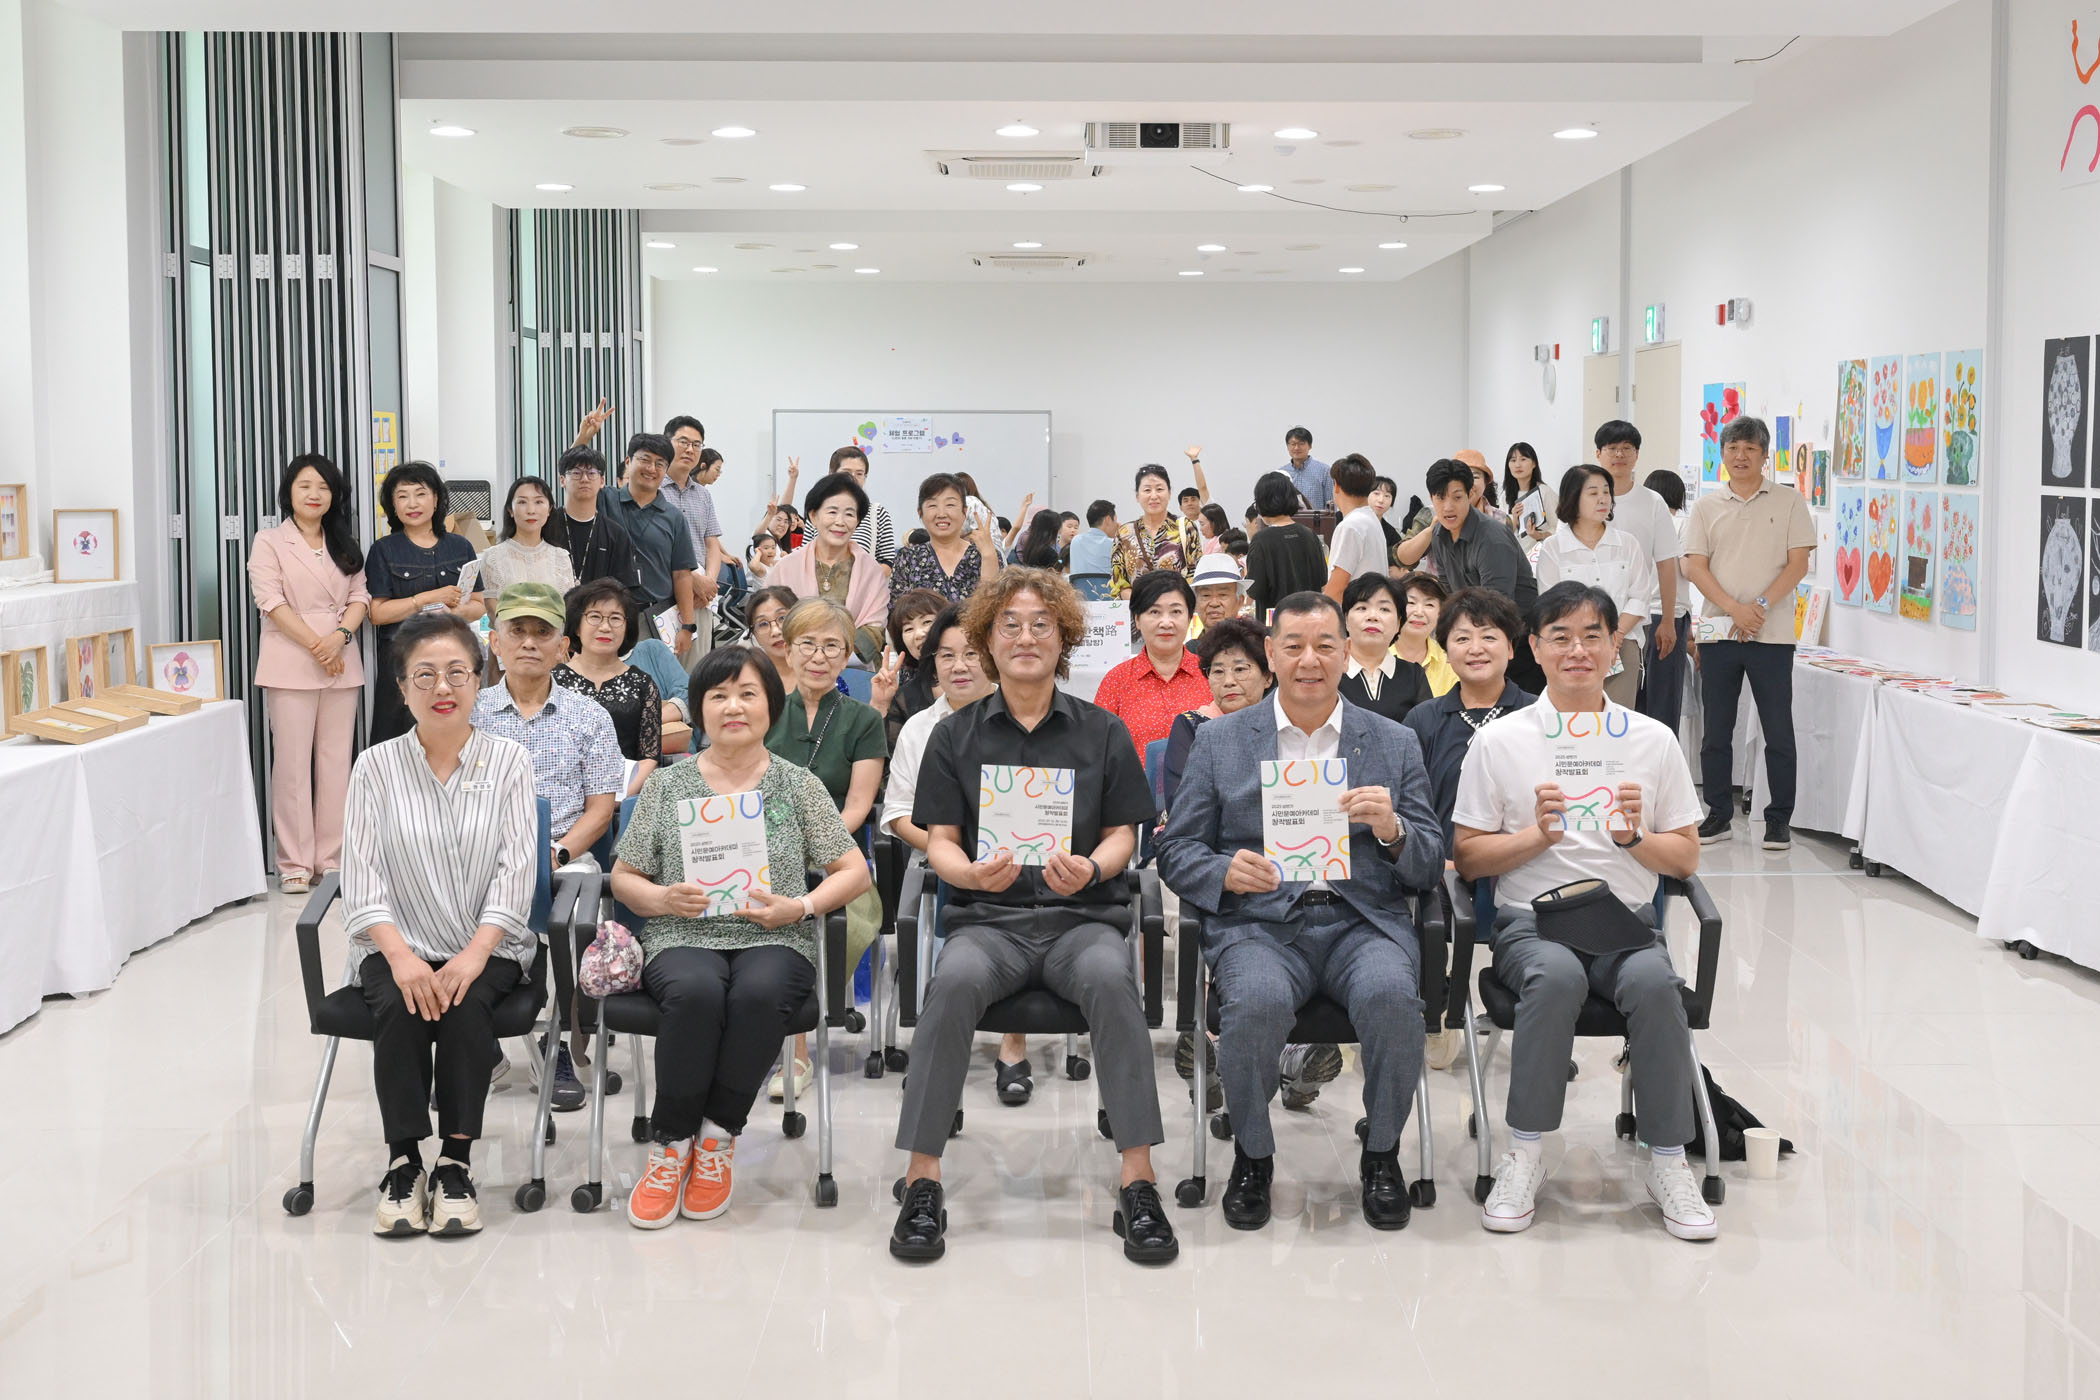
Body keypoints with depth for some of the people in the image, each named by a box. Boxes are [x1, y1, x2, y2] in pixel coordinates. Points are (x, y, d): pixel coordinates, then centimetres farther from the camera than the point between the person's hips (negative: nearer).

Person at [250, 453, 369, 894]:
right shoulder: (270, 542, 2)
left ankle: (332, 858, 10)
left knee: (336, 762, 4)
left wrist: (341, 637, -11)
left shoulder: (345, 546, 16)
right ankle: (295, 863, 1)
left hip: (342, 663, 4)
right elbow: (271, 602, -8)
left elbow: (360, 597, 8)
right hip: (290, 663, -4)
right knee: (292, 762, -3)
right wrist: (316, 645, -14)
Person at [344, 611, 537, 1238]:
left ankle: (456, 1160, -18)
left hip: (488, 946, 0)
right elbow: (363, 878, -5)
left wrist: (474, 954, -20)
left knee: (467, 1003, -30)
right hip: (398, 946, 0)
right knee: (400, 1007, -29)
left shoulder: (509, 761, 3)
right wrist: (401, 957, -21)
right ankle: (402, 1162, -15)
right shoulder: (376, 767, 3)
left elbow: (515, 870, -6)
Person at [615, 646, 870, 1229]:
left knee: (759, 993, -36)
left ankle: (717, 1138, -18)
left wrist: (800, 907, -8)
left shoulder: (798, 785, 11)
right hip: (684, 939, 0)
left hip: (774, 941, 0)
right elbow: (624, 878, 14)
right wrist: (665, 899, -7)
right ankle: (671, 1144, -19)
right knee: (696, 992, -36)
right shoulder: (666, 786, 12)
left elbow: (853, 872, 9)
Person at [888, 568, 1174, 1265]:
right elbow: (940, 841, 8)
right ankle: (922, 1181, -28)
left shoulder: (1102, 731, 12)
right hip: (988, 918, 0)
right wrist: (974, 872, -15)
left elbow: (1123, 834, 10)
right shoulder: (955, 735, 12)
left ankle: (1138, 1181, -30)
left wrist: (1090, 868, -13)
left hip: (1082, 916, 0)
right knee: (955, 982, -34)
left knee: (1110, 979, -34)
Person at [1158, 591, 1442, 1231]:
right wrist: (1226, 872, -12)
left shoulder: (1395, 744, 15)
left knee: (1392, 997, -32)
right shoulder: (1219, 740, 13)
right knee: (1256, 1003, -33)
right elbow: (1176, 851, 11)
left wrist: (1393, 830, -11)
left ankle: (1381, 1154, -5)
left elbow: (1429, 868, 11)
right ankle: (1252, 1156, -5)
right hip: (1259, 923, -1)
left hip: (1363, 920, 1)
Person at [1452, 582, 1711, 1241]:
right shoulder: (1499, 741, 7)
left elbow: (1686, 859, 13)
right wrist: (1539, 834, -10)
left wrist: (1635, 835, -6)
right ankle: (1524, 1151, -23)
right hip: (1531, 920, -1)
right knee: (1556, 976, -36)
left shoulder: (1654, 740, 12)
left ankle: (1666, 1160, -18)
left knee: (1654, 982, -32)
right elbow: (1468, 858, 5)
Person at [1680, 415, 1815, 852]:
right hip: (1718, 632, 2)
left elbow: (1798, 563, -2)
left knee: (1778, 732, 0)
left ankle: (1779, 820, 8)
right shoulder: (1707, 508, 9)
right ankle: (1718, 815, 16)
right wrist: (1734, 609, -13)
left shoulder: (1788, 503, 4)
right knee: (1716, 730, 7)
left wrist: (1761, 607, -14)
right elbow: (1694, 566, 1)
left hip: (1772, 634, -2)